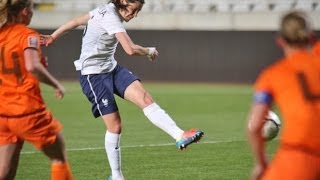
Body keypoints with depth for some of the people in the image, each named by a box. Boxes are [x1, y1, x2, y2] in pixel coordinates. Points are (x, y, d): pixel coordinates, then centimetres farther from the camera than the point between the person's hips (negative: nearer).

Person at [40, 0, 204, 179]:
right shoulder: (111, 17, -22)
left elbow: (76, 21, 18)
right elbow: (131, 49, -31)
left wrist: (53, 37, 28)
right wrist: (150, 51, -11)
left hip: (112, 68, 9)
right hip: (93, 75, -9)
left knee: (145, 97, -16)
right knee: (115, 125, -8)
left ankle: (180, 136, -32)